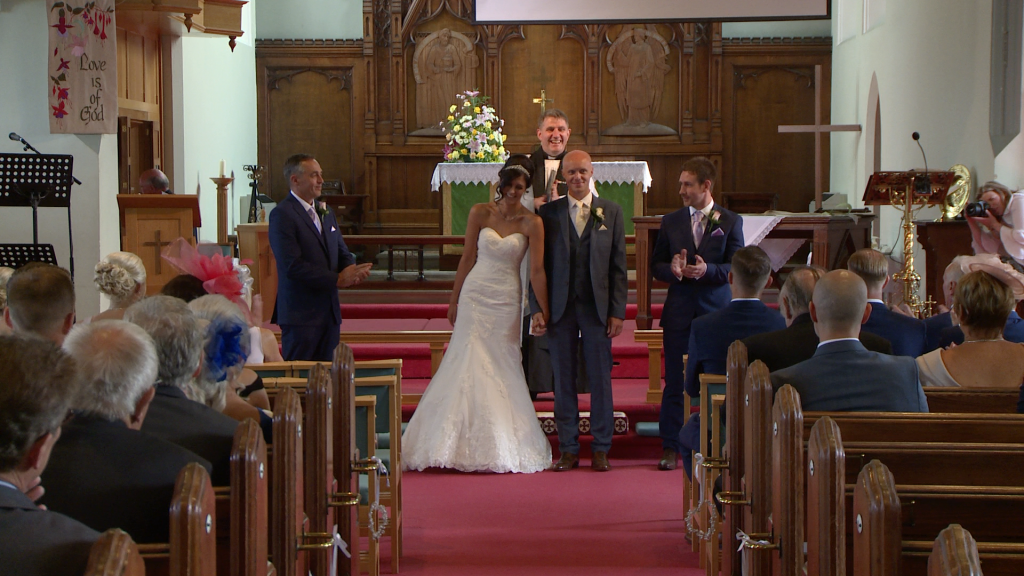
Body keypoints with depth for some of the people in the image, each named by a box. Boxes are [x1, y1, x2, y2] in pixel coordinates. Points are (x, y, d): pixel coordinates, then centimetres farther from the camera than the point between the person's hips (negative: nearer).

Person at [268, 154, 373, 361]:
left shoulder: (326, 212, 16)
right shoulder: (282, 215, -11)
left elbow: (342, 253, 18)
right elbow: (293, 266, -19)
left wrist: (352, 271, -6)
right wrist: (337, 279, -18)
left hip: (330, 311, 8)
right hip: (300, 313, -8)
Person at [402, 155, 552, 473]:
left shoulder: (531, 223, -4)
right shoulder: (480, 213, 0)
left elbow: (536, 271, -6)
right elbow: (468, 258, 6)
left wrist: (544, 312, -7)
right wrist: (454, 300, 7)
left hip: (507, 301, -1)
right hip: (476, 295, 1)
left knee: (502, 369, 3)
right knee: (469, 365, -3)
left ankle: (504, 447, 12)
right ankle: (467, 446, 2)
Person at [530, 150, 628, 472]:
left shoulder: (611, 212, 6)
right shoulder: (548, 213, 5)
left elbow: (619, 266, 4)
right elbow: (538, 264, 5)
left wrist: (618, 311, -2)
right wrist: (537, 308, -4)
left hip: (598, 307, 0)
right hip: (560, 307, 0)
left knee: (600, 378, 3)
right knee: (563, 379, 4)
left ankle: (601, 449, 12)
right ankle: (568, 449, 12)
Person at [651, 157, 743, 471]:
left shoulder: (731, 221, 2)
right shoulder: (670, 222, 9)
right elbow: (656, 265, 9)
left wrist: (708, 270, -20)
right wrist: (672, 269, -13)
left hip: (716, 310, -2)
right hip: (679, 311, 2)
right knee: (674, 382, 3)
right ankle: (671, 447, 10)